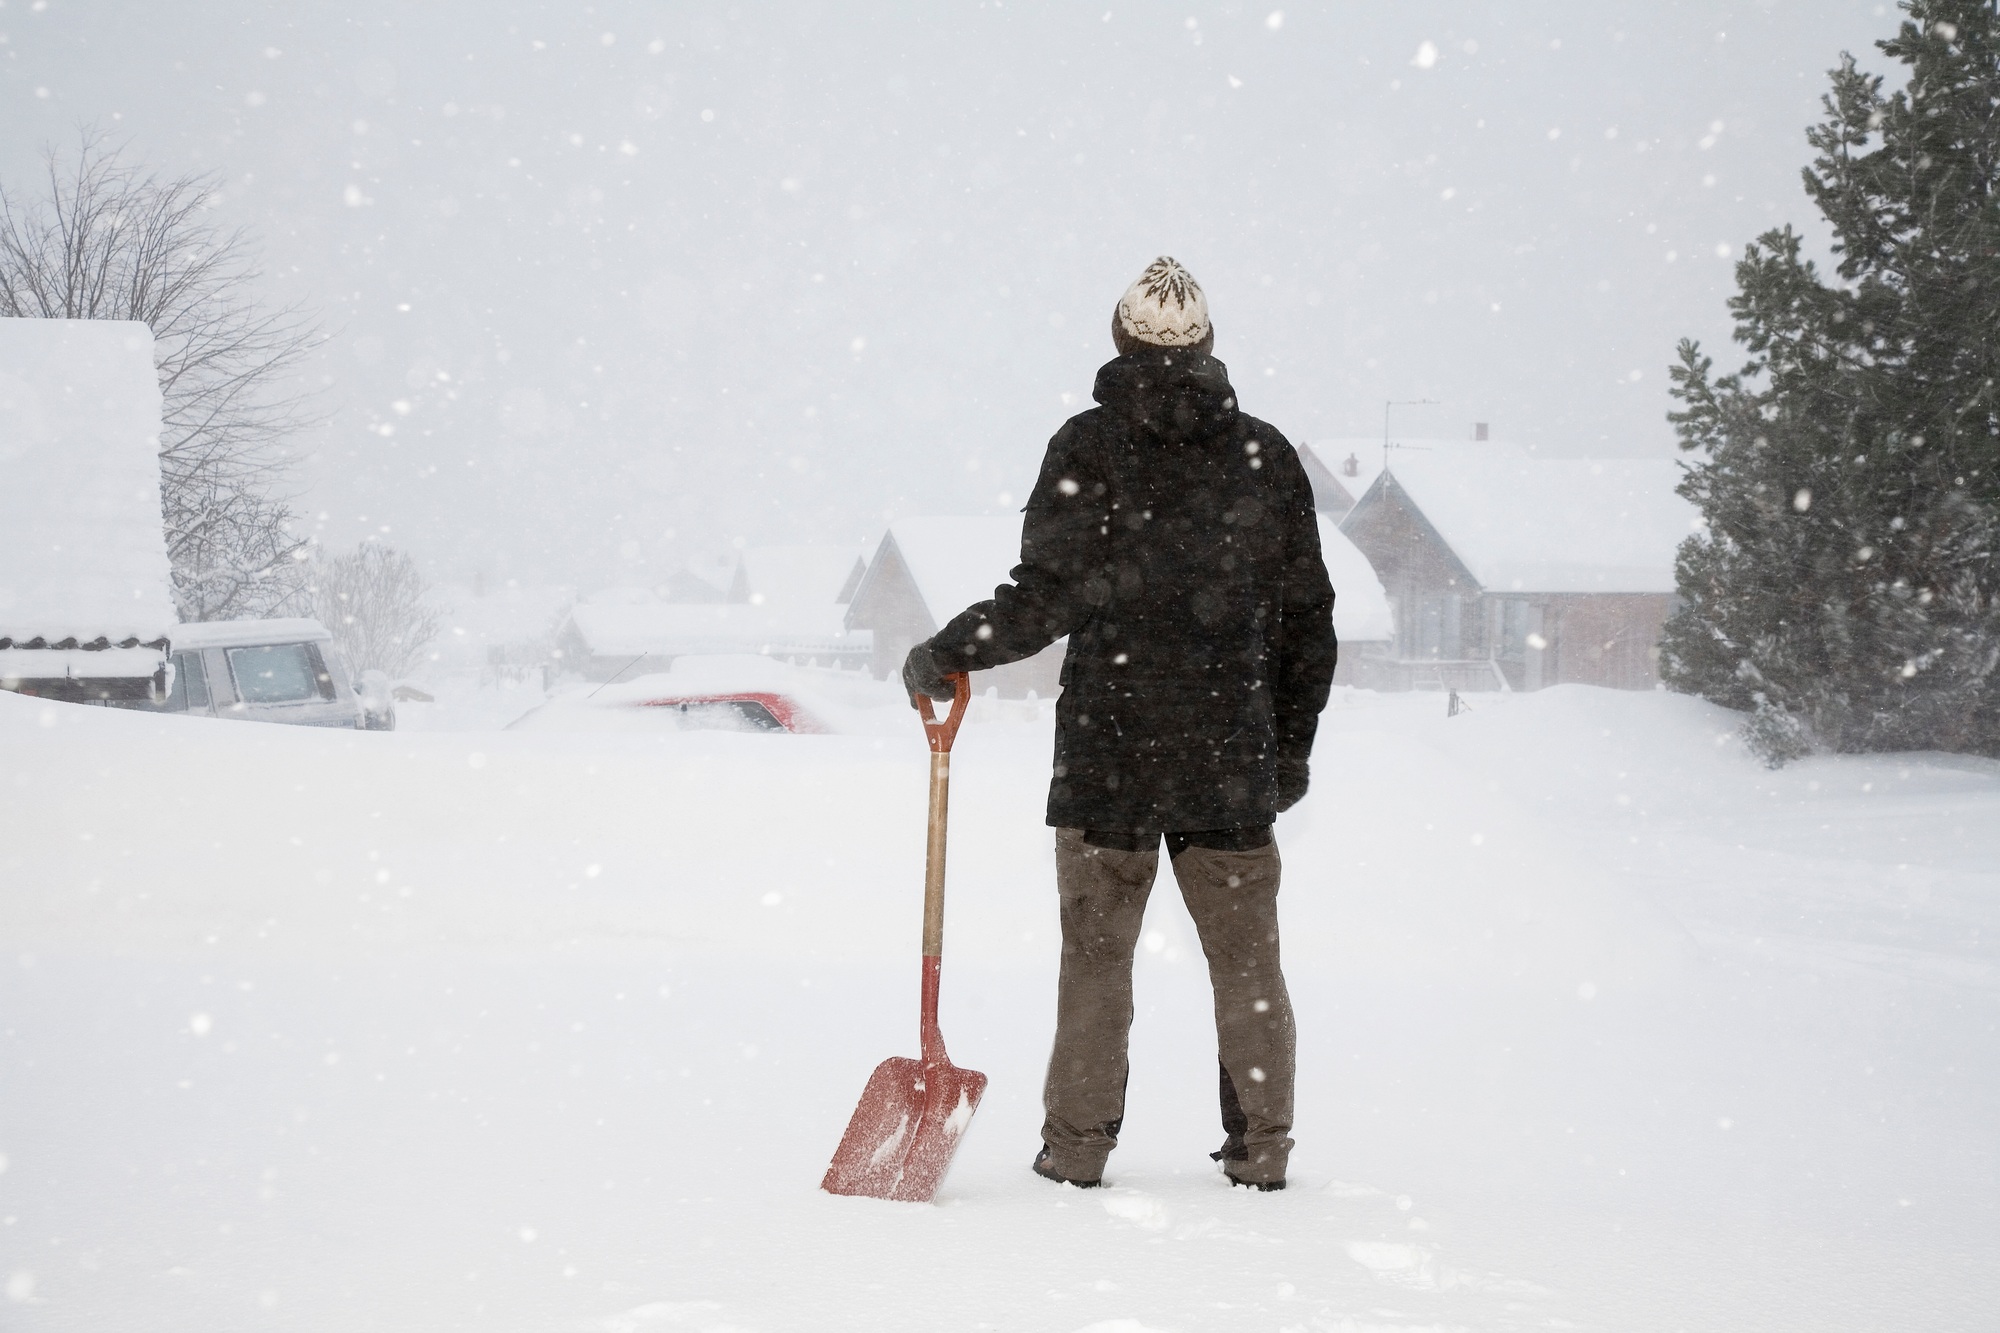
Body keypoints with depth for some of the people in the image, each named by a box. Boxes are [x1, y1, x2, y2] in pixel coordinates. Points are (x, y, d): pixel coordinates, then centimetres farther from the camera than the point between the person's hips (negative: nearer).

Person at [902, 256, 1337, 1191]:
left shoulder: (1090, 446, -5)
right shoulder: (1265, 455, 6)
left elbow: (1048, 596, -12)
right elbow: (1308, 616, 8)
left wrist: (943, 656, 1)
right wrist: (1293, 746, 17)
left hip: (1108, 747, -2)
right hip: (1233, 757, 2)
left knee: (1096, 953, 6)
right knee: (1245, 958, 10)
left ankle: (1077, 1145, 10)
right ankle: (1260, 1149, 14)